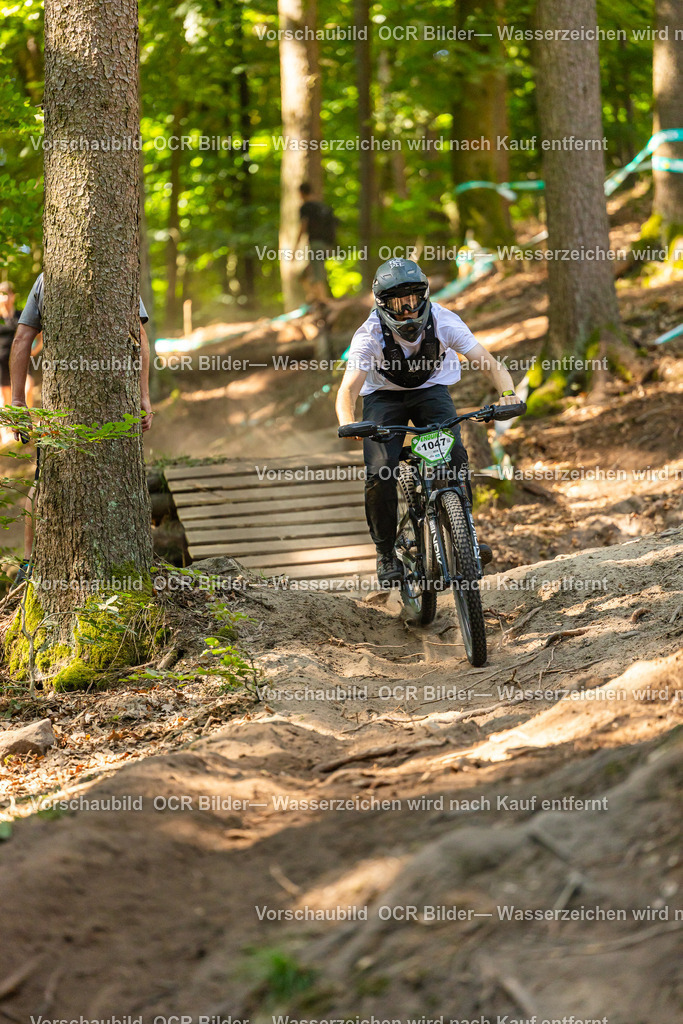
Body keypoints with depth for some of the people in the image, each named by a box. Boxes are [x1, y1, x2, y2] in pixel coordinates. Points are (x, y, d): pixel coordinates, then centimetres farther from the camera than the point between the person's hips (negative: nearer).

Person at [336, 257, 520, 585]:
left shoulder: (443, 321, -24)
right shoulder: (371, 335, -26)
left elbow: (487, 362, -24)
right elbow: (348, 388, -33)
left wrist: (507, 393, -45)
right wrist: (348, 424, -54)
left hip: (431, 390, 1)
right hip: (384, 396, -1)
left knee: (454, 456, -25)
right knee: (380, 473, -20)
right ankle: (386, 552, -1)